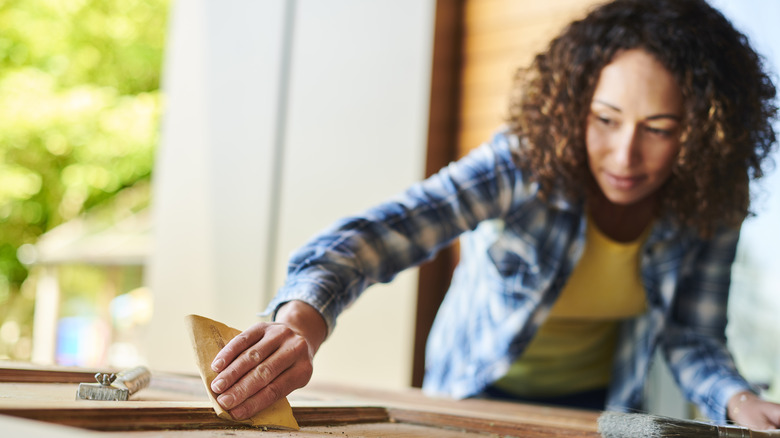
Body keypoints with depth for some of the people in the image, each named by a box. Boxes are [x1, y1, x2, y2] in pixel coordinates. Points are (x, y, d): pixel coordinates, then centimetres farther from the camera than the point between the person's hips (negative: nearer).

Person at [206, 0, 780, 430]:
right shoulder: (526, 163, -29)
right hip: (479, 393, -2)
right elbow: (386, 231, -43)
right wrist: (303, 317, -61)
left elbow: (693, 339, -7)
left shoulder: (709, 206, -16)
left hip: (596, 406, 3)